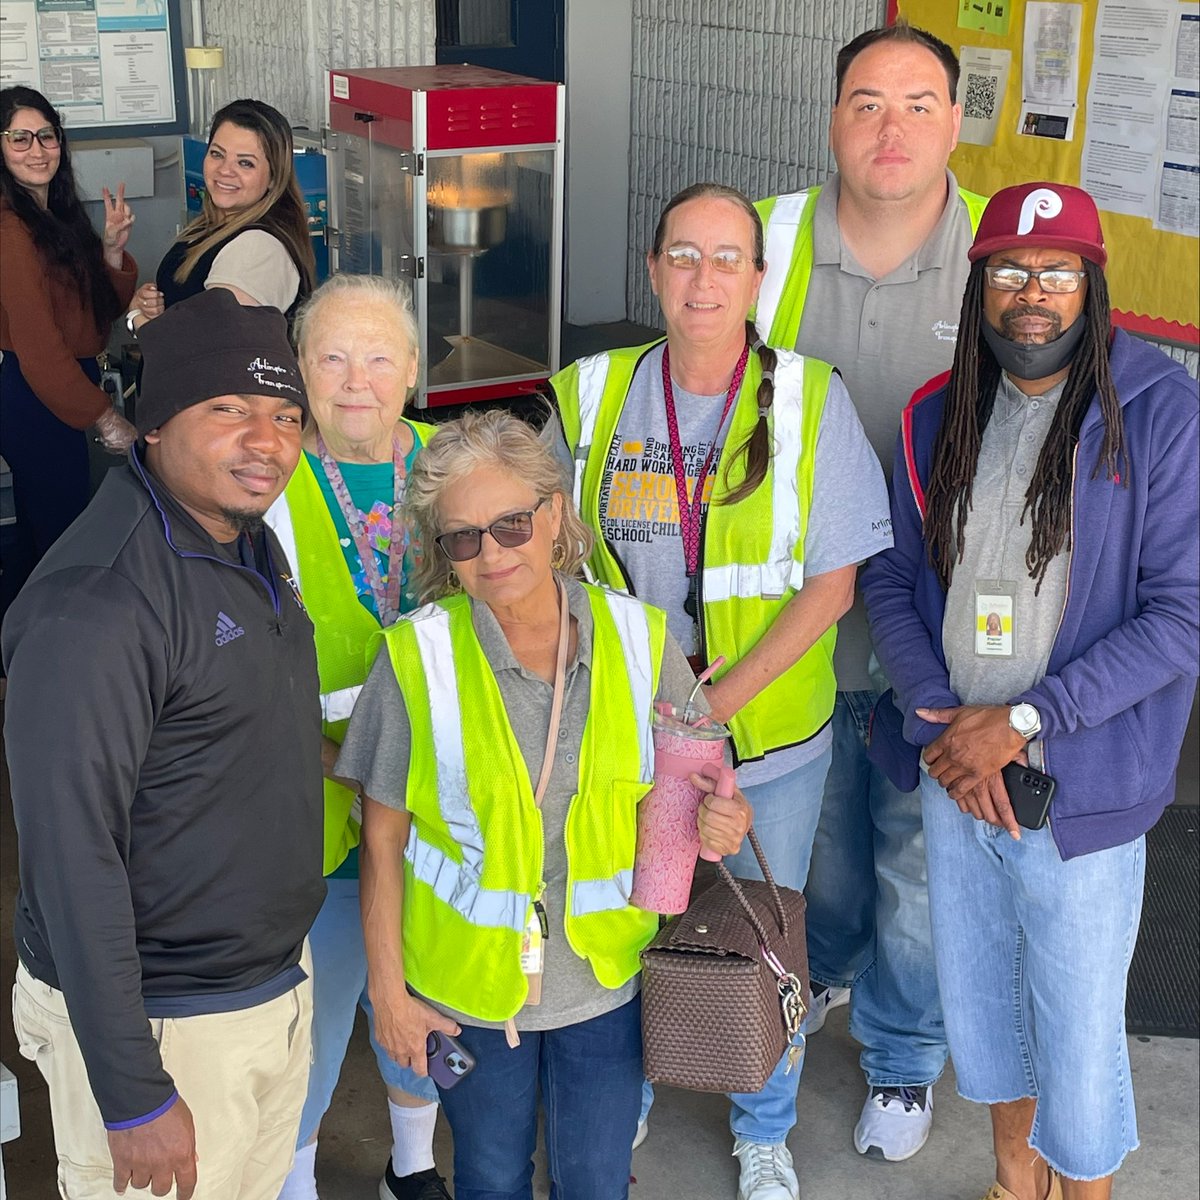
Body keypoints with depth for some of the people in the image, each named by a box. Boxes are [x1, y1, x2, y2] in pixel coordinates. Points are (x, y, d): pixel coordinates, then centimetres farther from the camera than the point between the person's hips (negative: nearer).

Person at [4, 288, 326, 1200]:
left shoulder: (251, 541, 4)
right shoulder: (95, 603, -24)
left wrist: (284, 960, 16)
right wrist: (133, 1095, -21)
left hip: (281, 988, 8)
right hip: (162, 1025, -8)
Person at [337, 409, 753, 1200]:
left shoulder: (637, 638, -9)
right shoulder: (419, 656, -14)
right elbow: (383, 837, -7)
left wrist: (712, 822, -20)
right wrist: (389, 987, -4)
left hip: (607, 977, 1)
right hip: (469, 983, -1)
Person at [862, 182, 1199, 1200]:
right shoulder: (939, 417, 2)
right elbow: (892, 580, 5)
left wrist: (1023, 719, -19)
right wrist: (944, 721, -11)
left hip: (1081, 789, -5)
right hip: (954, 777, 5)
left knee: (1078, 1035, 7)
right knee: (978, 1000, 21)